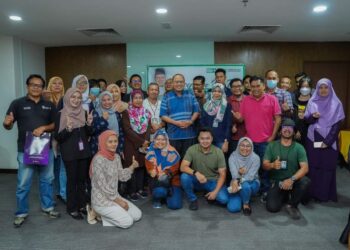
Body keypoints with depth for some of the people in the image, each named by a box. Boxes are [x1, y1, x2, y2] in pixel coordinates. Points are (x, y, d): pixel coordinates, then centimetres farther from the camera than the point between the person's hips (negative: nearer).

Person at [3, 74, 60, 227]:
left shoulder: (49, 105, 6)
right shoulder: (18, 103, -2)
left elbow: (55, 125, 6)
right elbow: (8, 126, -3)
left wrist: (43, 128, -13)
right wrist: (7, 123, -26)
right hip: (25, 150, -3)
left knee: (47, 180, 14)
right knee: (23, 184, 4)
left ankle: (47, 207, 30)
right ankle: (21, 213, 21)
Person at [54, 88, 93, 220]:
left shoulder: (84, 112, 5)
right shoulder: (61, 114, -8)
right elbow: (57, 137, -9)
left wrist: (89, 124, -9)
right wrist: (68, 129, -26)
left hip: (84, 151, 4)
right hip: (69, 153, -4)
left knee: (82, 179, 11)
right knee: (72, 180, 2)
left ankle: (81, 205, 25)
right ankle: (72, 208, 15)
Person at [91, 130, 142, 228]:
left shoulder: (116, 157, 4)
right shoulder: (98, 159, -21)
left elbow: (122, 177, 6)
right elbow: (102, 185, -21)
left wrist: (132, 166, -7)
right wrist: (118, 200, -16)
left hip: (115, 196, 8)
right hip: (101, 200, -8)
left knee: (137, 215, 5)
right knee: (127, 221, -15)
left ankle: (108, 214, 15)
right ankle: (103, 215, 5)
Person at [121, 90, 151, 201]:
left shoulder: (146, 112, 9)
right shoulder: (126, 112, -5)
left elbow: (148, 128, 4)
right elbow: (127, 129, -13)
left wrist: (145, 142, -12)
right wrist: (141, 141, -16)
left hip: (144, 144, 4)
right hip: (131, 144, -4)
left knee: (142, 166, 8)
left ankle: (140, 189, 19)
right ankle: (132, 191, 9)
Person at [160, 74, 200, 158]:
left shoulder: (190, 95, 8)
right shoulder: (167, 97, 2)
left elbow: (196, 111, 6)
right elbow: (163, 115, -3)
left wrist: (190, 121, -12)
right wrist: (176, 123, -15)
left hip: (189, 134, 2)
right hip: (173, 135, -1)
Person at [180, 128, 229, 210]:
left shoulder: (218, 152, -13)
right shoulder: (192, 149, -14)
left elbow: (222, 174, -10)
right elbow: (183, 167, -21)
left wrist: (215, 191, -21)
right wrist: (196, 173, -40)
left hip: (213, 181, 0)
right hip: (197, 180, 0)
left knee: (224, 199, -24)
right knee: (184, 176, -30)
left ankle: (210, 194, 12)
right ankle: (193, 200, -4)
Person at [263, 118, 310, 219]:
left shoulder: (298, 148, -6)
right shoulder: (272, 145, -3)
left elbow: (305, 168, -16)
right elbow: (265, 165, -5)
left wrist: (292, 179, -32)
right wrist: (272, 165, -29)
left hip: (293, 181, 0)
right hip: (277, 181, 0)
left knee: (305, 182, -32)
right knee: (272, 207, -18)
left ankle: (291, 205, -4)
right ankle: (284, 196, 20)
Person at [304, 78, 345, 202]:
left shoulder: (336, 104, -1)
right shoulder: (312, 102, 5)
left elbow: (337, 124, -5)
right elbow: (306, 120, 4)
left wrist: (328, 141, -13)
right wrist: (312, 116, -19)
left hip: (329, 140, -1)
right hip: (313, 139, 2)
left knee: (327, 167, 3)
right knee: (313, 166, 4)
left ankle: (325, 194, 13)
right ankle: (312, 192, 15)